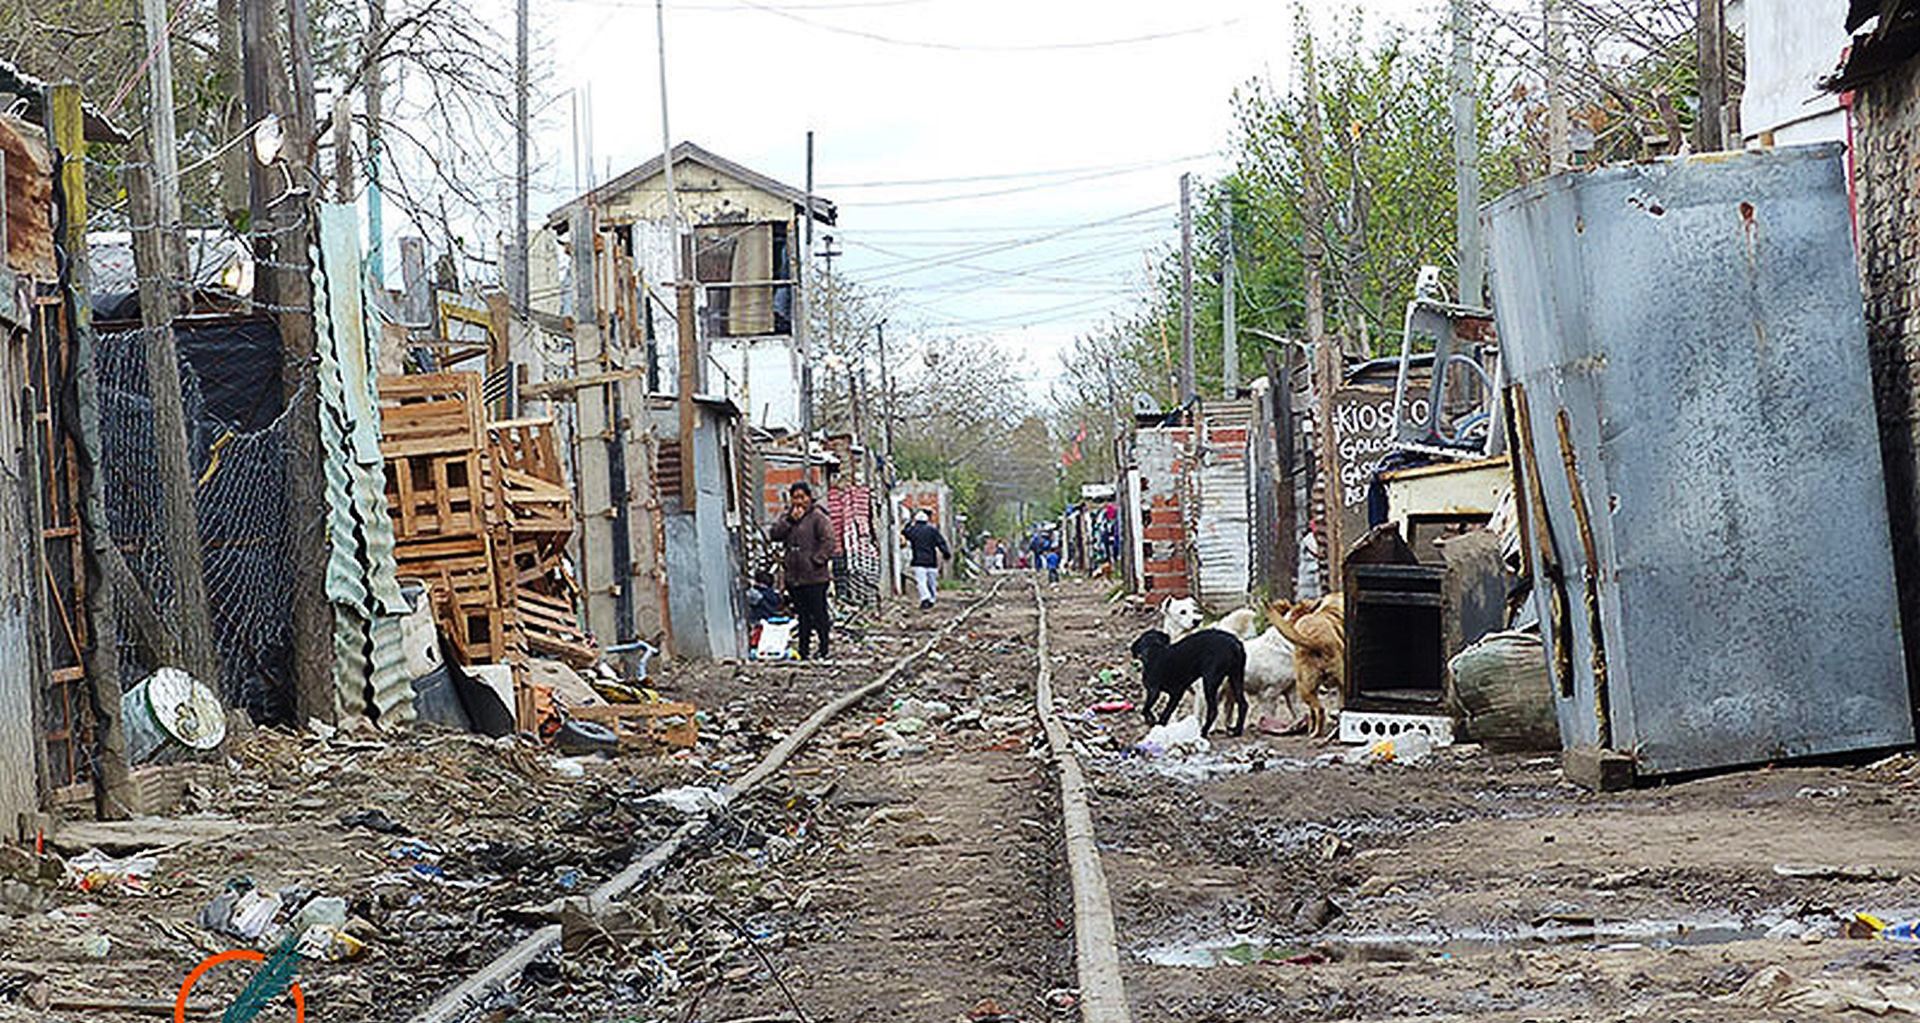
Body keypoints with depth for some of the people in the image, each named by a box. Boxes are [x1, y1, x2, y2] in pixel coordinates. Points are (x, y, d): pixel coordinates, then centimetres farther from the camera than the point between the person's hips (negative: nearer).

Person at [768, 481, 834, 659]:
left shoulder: (818, 517, -6)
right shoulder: (787, 517, 15)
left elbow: (828, 542, -11)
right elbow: (774, 534, 2)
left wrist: (817, 560, -16)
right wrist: (790, 519, -8)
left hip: (815, 577, -6)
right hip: (794, 577, 6)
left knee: (819, 614, -6)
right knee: (803, 616, 12)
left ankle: (825, 650, 0)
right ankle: (804, 651, 17)